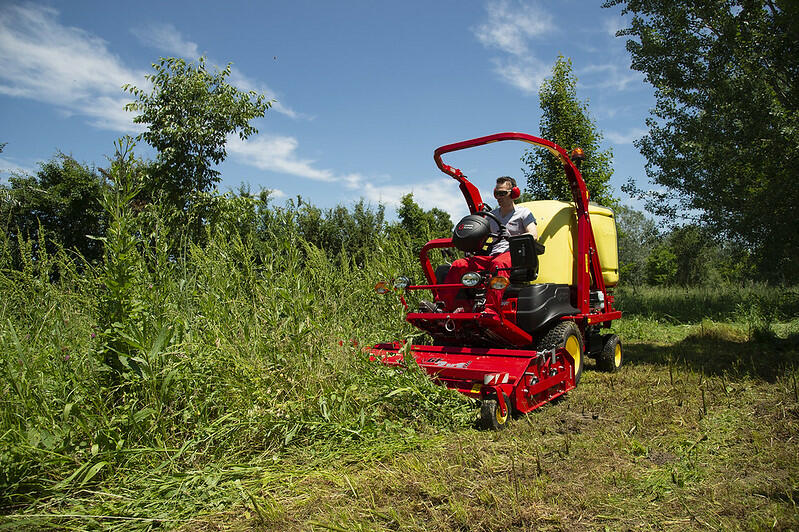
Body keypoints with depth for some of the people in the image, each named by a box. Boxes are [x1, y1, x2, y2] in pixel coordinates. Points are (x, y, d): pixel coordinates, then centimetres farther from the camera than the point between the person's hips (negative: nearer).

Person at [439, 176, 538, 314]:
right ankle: (443, 306, -22)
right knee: (458, 265, -15)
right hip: (492, 256, 6)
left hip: (513, 254, -5)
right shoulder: (492, 215, 27)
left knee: (498, 264, -42)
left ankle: (491, 310, -53)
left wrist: (512, 238, -23)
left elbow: (533, 235, -5)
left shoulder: (523, 213, 10)